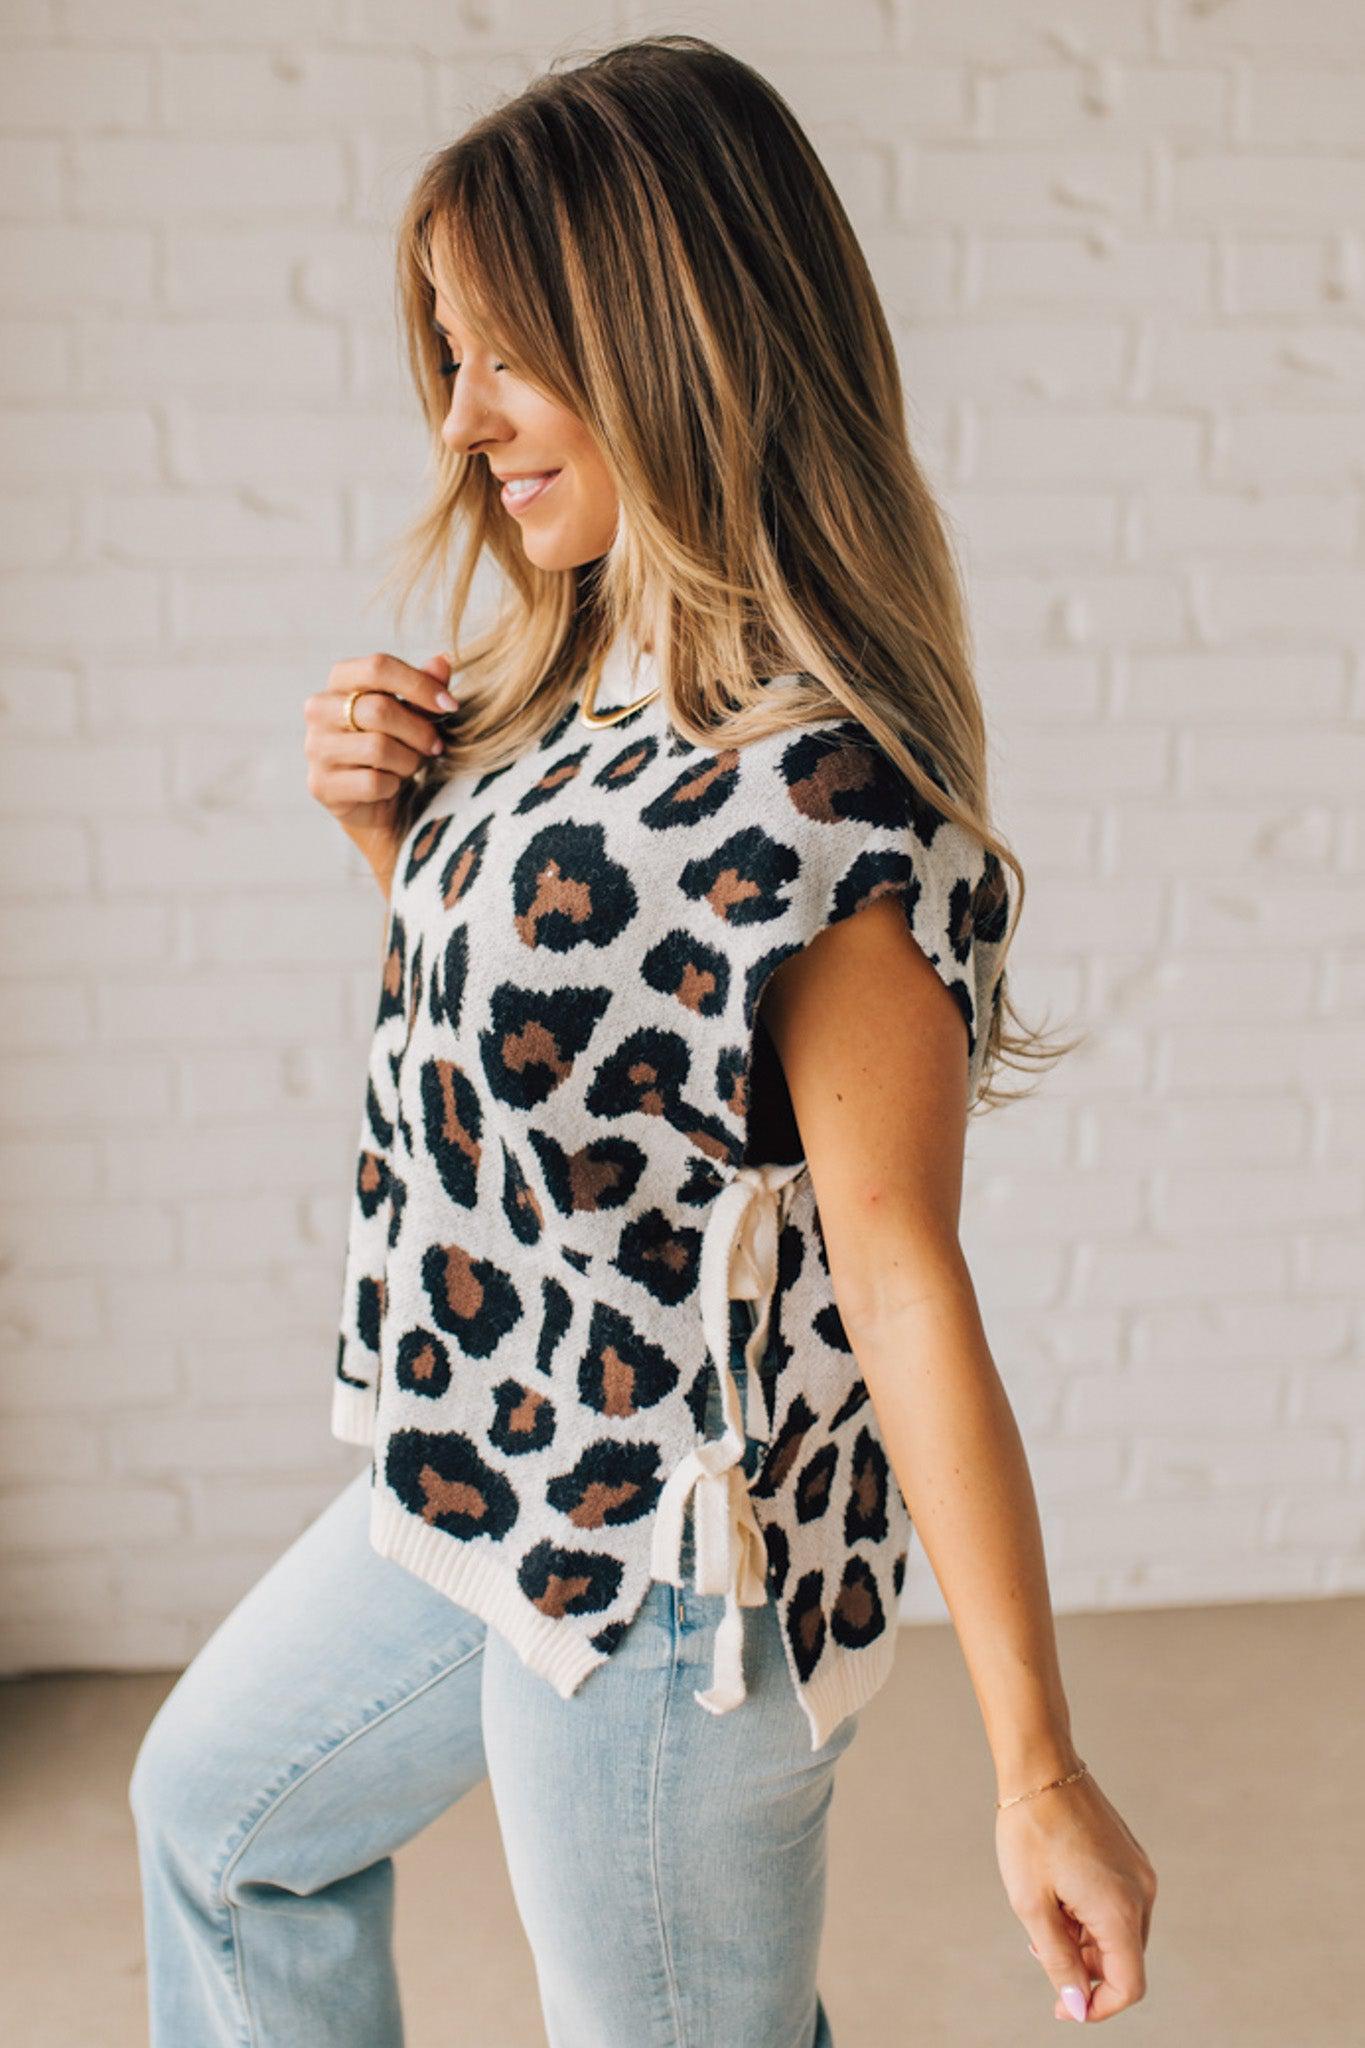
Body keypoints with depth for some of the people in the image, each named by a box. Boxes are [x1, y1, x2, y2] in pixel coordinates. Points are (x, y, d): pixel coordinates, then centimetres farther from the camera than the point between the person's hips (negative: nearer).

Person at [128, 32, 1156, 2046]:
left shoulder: (818, 781, -27)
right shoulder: (577, 680, 1)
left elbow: (902, 1273, -25)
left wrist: (1037, 1769, -20)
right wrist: (396, 824, -5)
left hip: (665, 1566, -9)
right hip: (486, 1480, 9)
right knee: (220, 1803, 29)